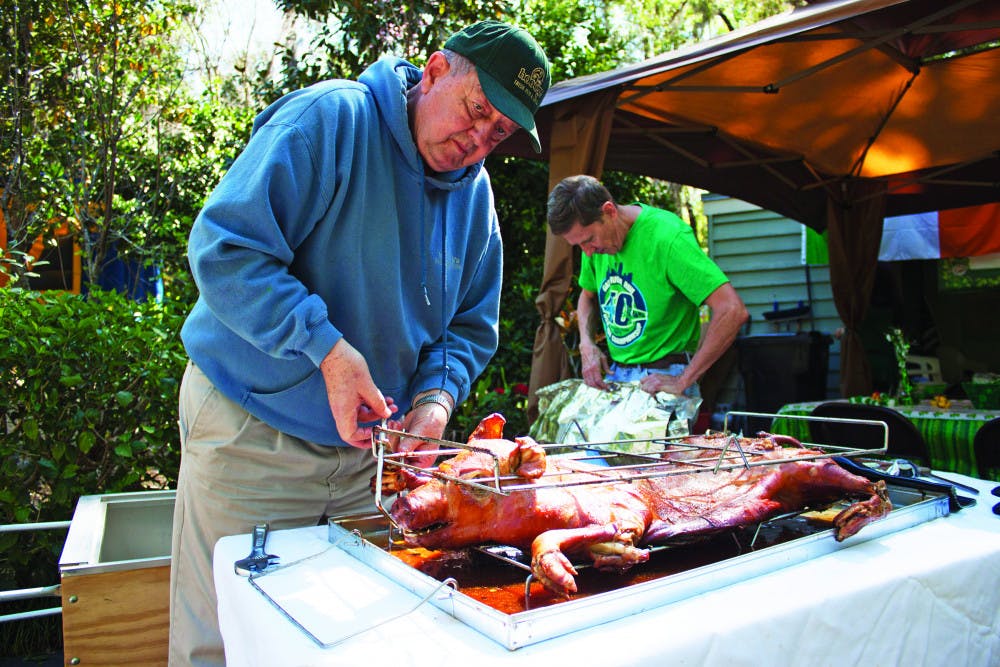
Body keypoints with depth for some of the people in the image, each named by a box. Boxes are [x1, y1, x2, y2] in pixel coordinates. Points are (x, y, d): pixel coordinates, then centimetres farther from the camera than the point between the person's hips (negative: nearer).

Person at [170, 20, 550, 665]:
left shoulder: (476, 194, 6)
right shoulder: (330, 117, -14)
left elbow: (470, 328, 9)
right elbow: (225, 249, -20)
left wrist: (436, 397, -11)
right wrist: (327, 349, -28)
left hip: (369, 446, 6)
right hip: (252, 431, -5)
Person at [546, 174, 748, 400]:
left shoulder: (666, 235, -18)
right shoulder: (595, 240, 2)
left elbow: (733, 311, -23)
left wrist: (683, 381, -20)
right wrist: (587, 344, 2)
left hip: (662, 377, -5)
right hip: (614, 374, 5)